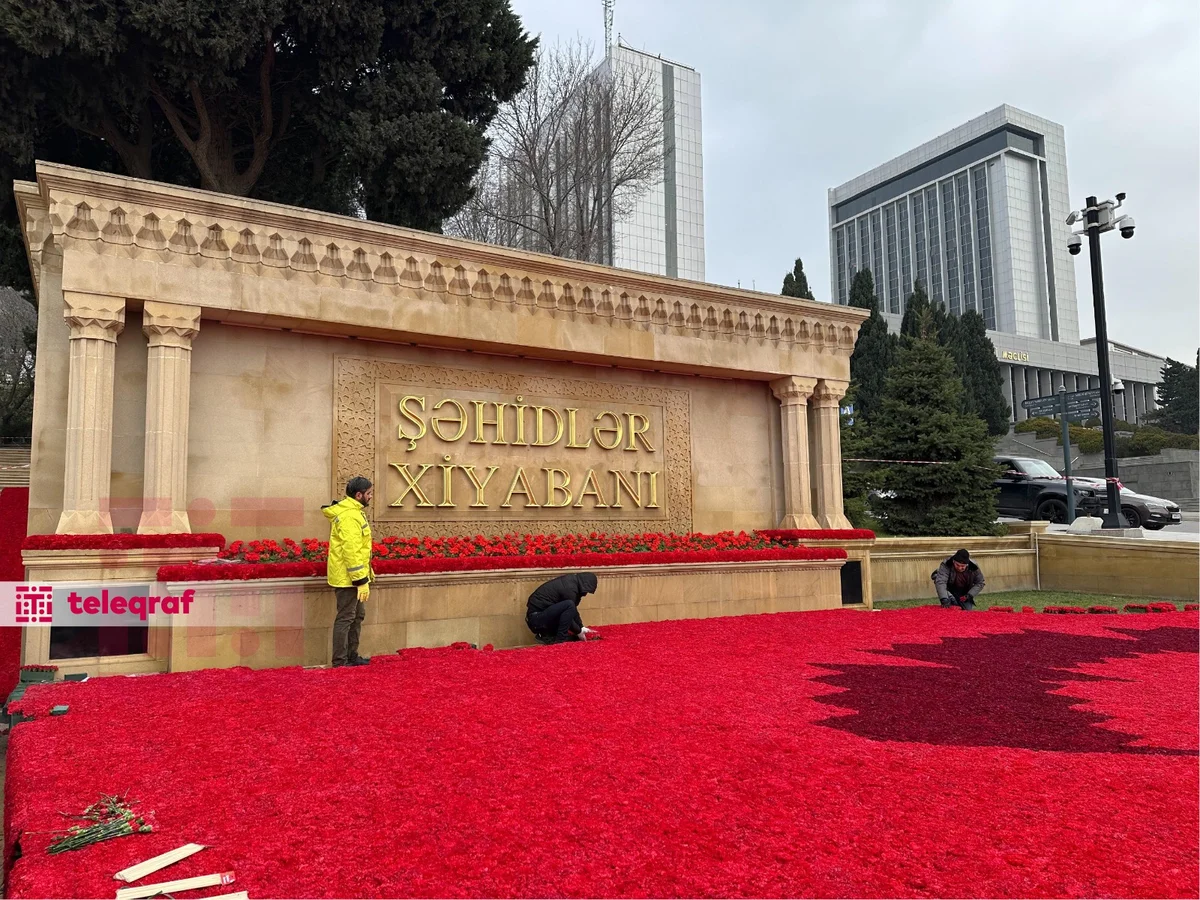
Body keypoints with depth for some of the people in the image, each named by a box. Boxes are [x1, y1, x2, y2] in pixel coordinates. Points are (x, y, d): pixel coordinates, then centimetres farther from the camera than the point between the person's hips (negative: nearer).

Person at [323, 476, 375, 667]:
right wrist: (361, 580, -24)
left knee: (357, 615, 18)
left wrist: (366, 571, 21)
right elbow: (351, 551, -26)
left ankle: (352, 656, 28)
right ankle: (340, 662, 5)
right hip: (348, 577, -11)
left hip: (352, 576, 11)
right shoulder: (349, 516, -21)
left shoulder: (354, 511, 13)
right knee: (345, 618, -3)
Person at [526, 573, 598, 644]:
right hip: (536, 618, -10)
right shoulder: (569, 588, -19)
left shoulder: (570, 582, 10)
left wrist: (582, 627, 18)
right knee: (569, 605, -24)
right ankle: (560, 640, -18)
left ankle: (546, 635, 11)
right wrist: (579, 632, -1)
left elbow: (574, 611, 20)